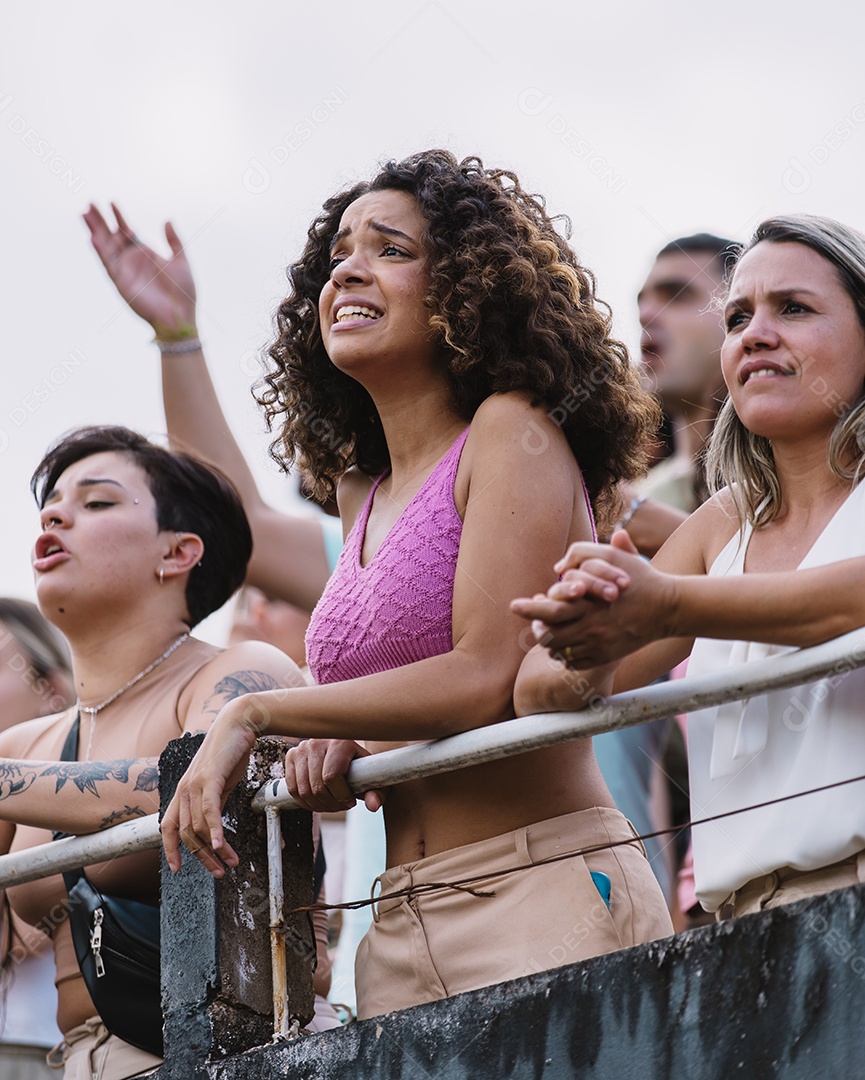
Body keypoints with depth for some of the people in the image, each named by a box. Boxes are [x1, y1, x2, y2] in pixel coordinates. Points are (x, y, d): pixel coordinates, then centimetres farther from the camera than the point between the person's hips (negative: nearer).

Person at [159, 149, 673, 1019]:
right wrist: (336, 751, -1)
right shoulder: (365, 493, 18)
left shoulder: (514, 432, -4)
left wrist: (256, 716, -8)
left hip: (542, 897, -7)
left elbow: (487, 677, -14)